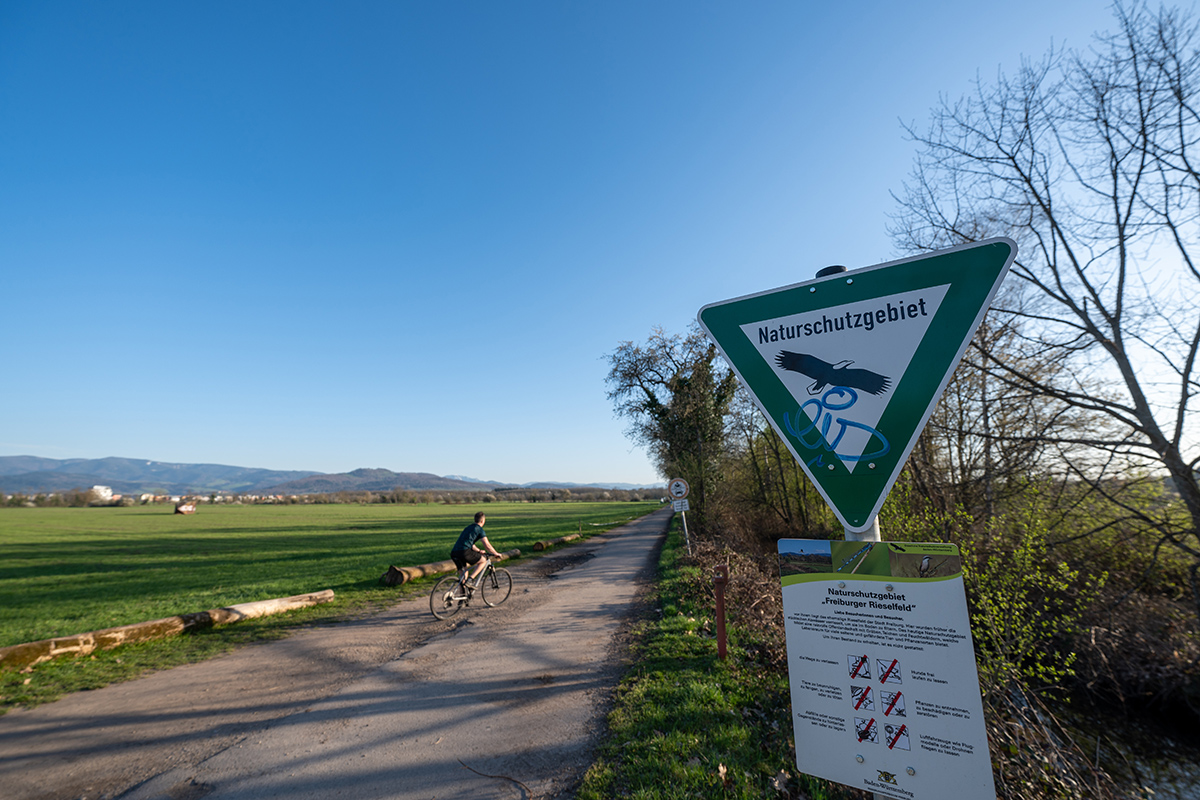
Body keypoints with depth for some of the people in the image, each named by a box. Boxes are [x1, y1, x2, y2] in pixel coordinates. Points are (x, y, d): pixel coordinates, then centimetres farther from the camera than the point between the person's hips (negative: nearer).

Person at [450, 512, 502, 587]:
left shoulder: (468, 527, 28)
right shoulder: (479, 529, 4)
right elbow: (487, 545, 2)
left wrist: (479, 551, 48)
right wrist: (496, 554, 14)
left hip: (454, 553, 8)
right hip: (464, 552, -8)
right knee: (483, 560, 9)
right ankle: (470, 579, -4)